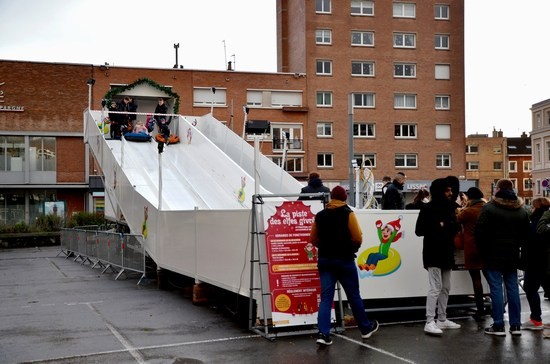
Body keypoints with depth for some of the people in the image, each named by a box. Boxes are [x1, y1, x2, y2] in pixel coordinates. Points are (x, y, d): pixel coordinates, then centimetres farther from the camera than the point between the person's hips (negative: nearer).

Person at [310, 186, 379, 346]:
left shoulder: (320, 215, 5)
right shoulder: (348, 213, -8)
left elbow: (313, 239, 9)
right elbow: (358, 238, -13)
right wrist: (352, 246, 8)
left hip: (324, 259, 3)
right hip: (344, 259, -3)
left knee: (326, 297, 1)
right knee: (354, 295, 9)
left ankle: (323, 333, -10)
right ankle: (366, 328, 25)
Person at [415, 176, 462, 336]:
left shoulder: (449, 208, 13)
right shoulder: (429, 208, -11)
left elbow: (454, 228, 17)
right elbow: (419, 231, -14)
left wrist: (455, 224, -6)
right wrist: (437, 227, -20)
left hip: (447, 253, 8)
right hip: (433, 254, -8)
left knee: (445, 288, 13)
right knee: (435, 288, -12)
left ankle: (442, 319, 22)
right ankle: (429, 322, -10)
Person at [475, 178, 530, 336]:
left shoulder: (489, 208, -10)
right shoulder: (521, 210, 9)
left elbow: (480, 232, -11)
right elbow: (526, 234, 16)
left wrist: (483, 250, 1)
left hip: (493, 255, -5)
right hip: (512, 256, 5)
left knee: (496, 288, -3)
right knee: (513, 288, 9)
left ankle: (498, 326, -3)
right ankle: (515, 325, 13)